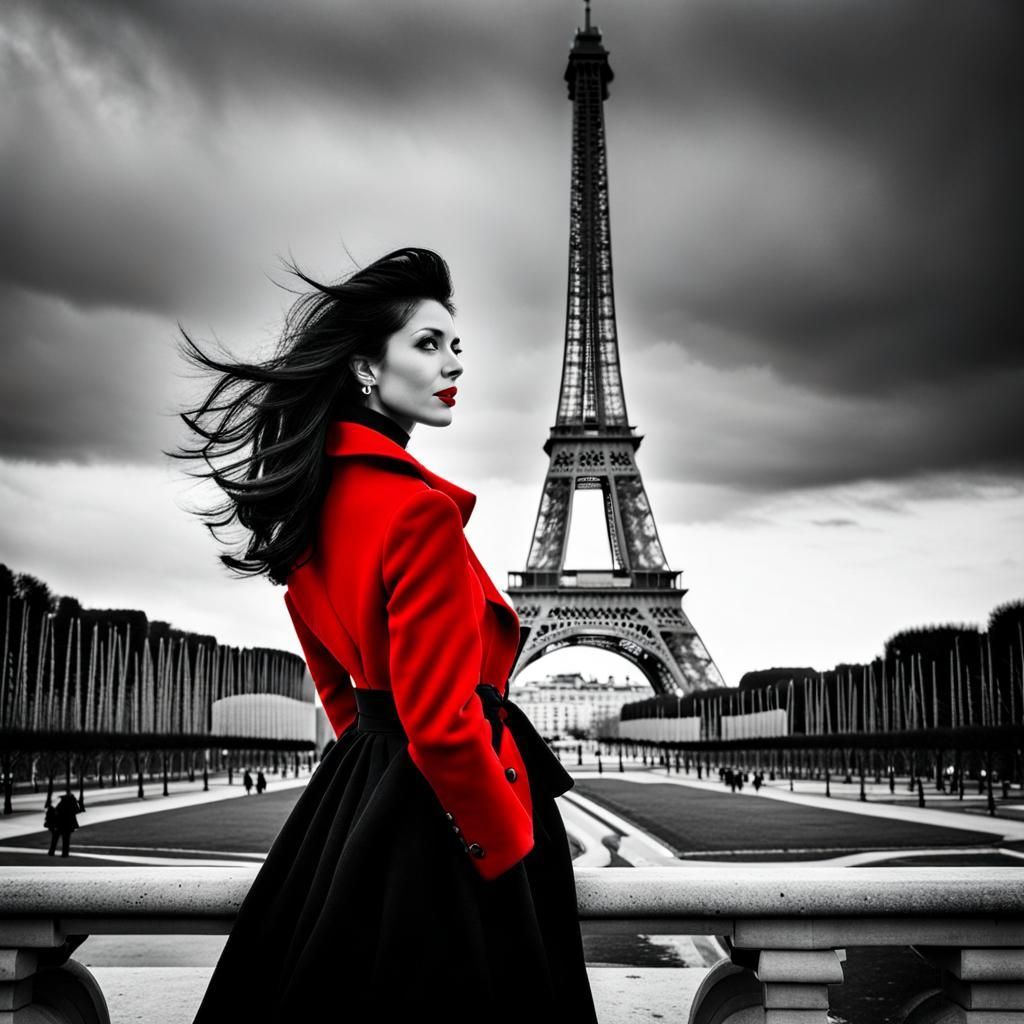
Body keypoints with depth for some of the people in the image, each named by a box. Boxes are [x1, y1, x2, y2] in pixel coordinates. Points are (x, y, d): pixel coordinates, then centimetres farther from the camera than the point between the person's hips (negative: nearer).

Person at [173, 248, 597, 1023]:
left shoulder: (316, 491, 4)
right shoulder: (421, 512, -24)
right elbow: (442, 724, -25)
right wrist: (513, 851, -12)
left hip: (353, 792, 9)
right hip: (436, 826, -9)